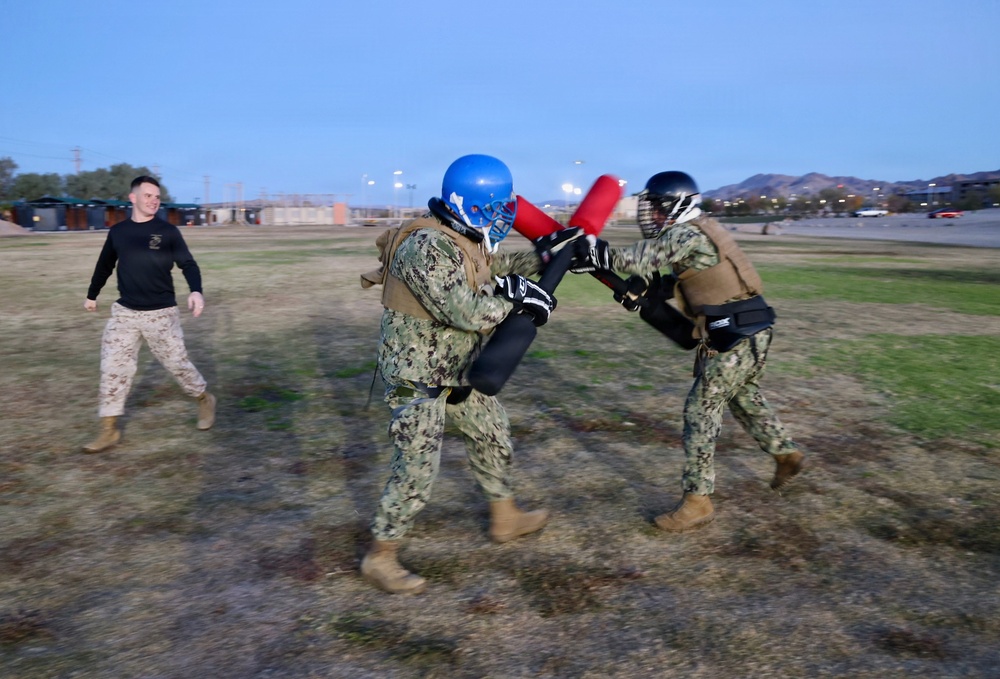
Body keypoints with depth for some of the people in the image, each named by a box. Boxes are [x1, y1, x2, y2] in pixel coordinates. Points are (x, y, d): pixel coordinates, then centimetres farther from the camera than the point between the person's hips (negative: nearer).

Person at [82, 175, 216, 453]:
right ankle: (109, 429, 11)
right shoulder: (117, 231, 5)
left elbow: (188, 264, -6)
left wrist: (196, 290, -25)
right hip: (124, 312, 3)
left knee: (177, 363, 4)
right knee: (113, 368, 1)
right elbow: (105, 265, 19)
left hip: (161, 313, -3)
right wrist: (92, 295, 29)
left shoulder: (168, 231, -5)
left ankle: (204, 400, 30)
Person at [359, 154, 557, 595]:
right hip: (416, 377, -10)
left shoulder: (464, 239, 2)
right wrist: (516, 299, -22)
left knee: (492, 434, 20)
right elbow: (466, 312, -33)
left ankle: (506, 518, 39)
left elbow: (499, 266, 17)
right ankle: (379, 558, 16)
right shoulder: (426, 247, -28)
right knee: (416, 471, -3)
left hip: (455, 371, 10)